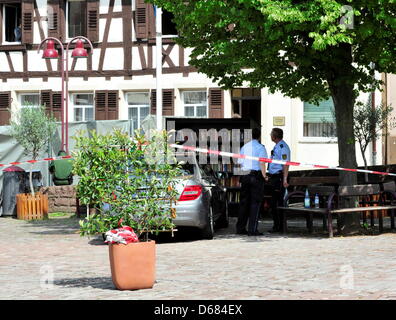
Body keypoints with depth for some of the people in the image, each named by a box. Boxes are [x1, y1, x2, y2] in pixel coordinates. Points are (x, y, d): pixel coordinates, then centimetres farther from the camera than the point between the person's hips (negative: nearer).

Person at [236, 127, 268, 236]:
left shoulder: (244, 147, 13)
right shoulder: (260, 147, -6)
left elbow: (240, 162, 14)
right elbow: (262, 163, -14)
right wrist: (264, 176, -9)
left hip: (245, 175, 6)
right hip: (256, 176, -6)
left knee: (244, 202, 11)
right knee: (255, 202, -3)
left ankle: (240, 228, 12)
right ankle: (252, 229, -7)